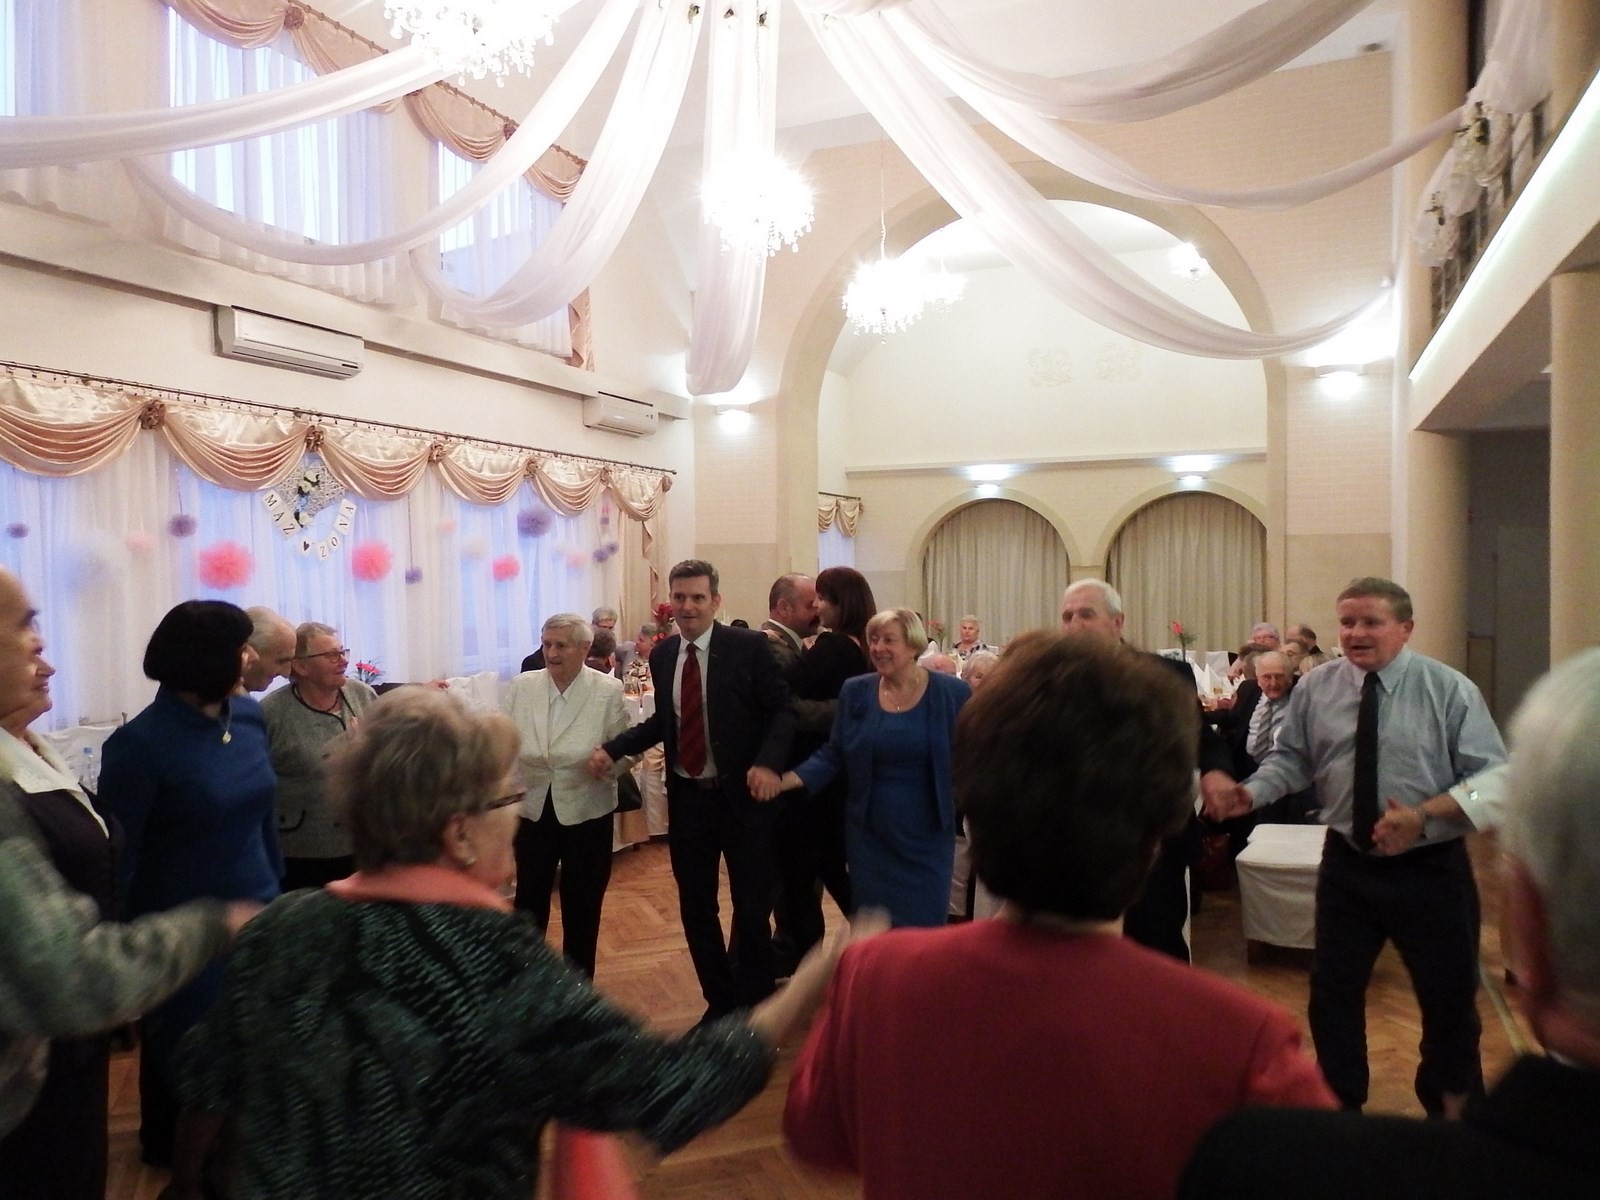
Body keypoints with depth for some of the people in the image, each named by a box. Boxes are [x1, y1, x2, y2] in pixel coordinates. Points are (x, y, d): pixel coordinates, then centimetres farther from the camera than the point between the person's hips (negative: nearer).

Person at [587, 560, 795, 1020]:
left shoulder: (749, 646, -10)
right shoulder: (663, 654, 4)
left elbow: (782, 710, -9)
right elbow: (663, 721, 13)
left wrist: (766, 763, -25)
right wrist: (612, 749, 1)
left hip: (742, 795, -4)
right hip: (687, 798, 4)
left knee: (752, 908, 9)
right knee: (695, 908, 14)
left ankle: (753, 1006, 29)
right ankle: (719, 1002, 33)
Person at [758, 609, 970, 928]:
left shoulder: (952, 693, -6)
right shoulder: (855, 691, -1)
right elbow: (833, 754, 1)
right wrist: (786, 780, -12)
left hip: (927, 836, -1)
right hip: (870, 834, 2)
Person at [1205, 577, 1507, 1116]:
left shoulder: (1451, 689, -10)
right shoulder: (1314, 688, -2)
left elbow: (1491, 776, -11)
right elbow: (1291, 759, 3)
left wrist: (1428, 815, -27)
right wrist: (1252, 792, -17)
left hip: (1432, 868, -2)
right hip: (1347, 865, 2)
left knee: (1449, 994, 15)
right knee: (1333, 990, 12)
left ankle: (1452, 1114, 42)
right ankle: (1340, 1106, 36)